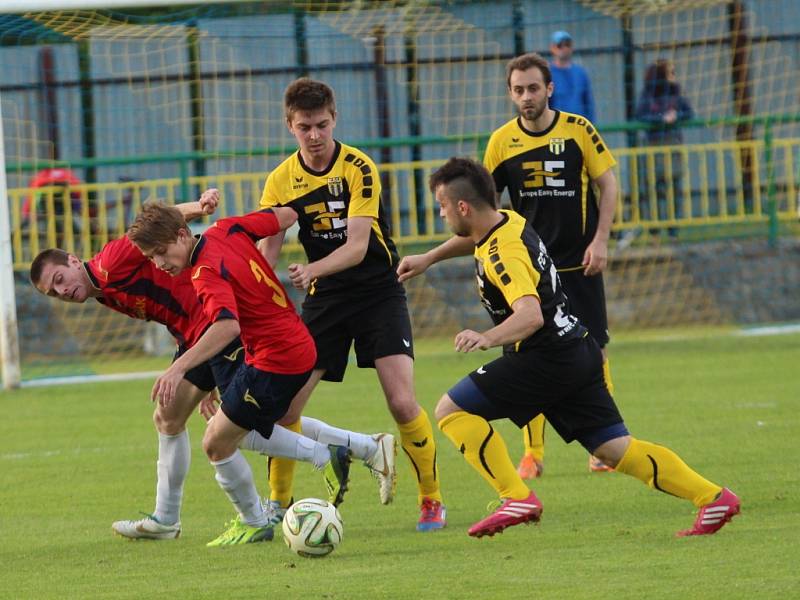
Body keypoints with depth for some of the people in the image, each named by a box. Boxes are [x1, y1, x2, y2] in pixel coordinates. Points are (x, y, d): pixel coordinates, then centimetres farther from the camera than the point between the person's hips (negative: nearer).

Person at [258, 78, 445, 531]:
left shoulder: (358, 168, -13)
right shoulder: (281, 182, -2)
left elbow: (357, 247, -21)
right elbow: (266, 253, -6)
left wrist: (312, 270, -39)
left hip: (379, 292, -3)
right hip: (325, 300, 3)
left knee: (402, 402, -17)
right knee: (285, 406, -5)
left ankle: (432, 501, 1)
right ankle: (277, 505, 14)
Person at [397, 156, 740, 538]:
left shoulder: (502, 254, -20)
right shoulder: (509, 221, 8)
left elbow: (531, 315, -34)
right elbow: (477, 235, 35)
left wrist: (489, 338, -49)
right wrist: (428, 259, 39)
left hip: (547, 360, -10)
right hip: (578, 353, 10)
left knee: (451, 410, -6)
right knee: (616, 449, 8)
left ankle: (517, 499, -11)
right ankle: (713, 497, 1)